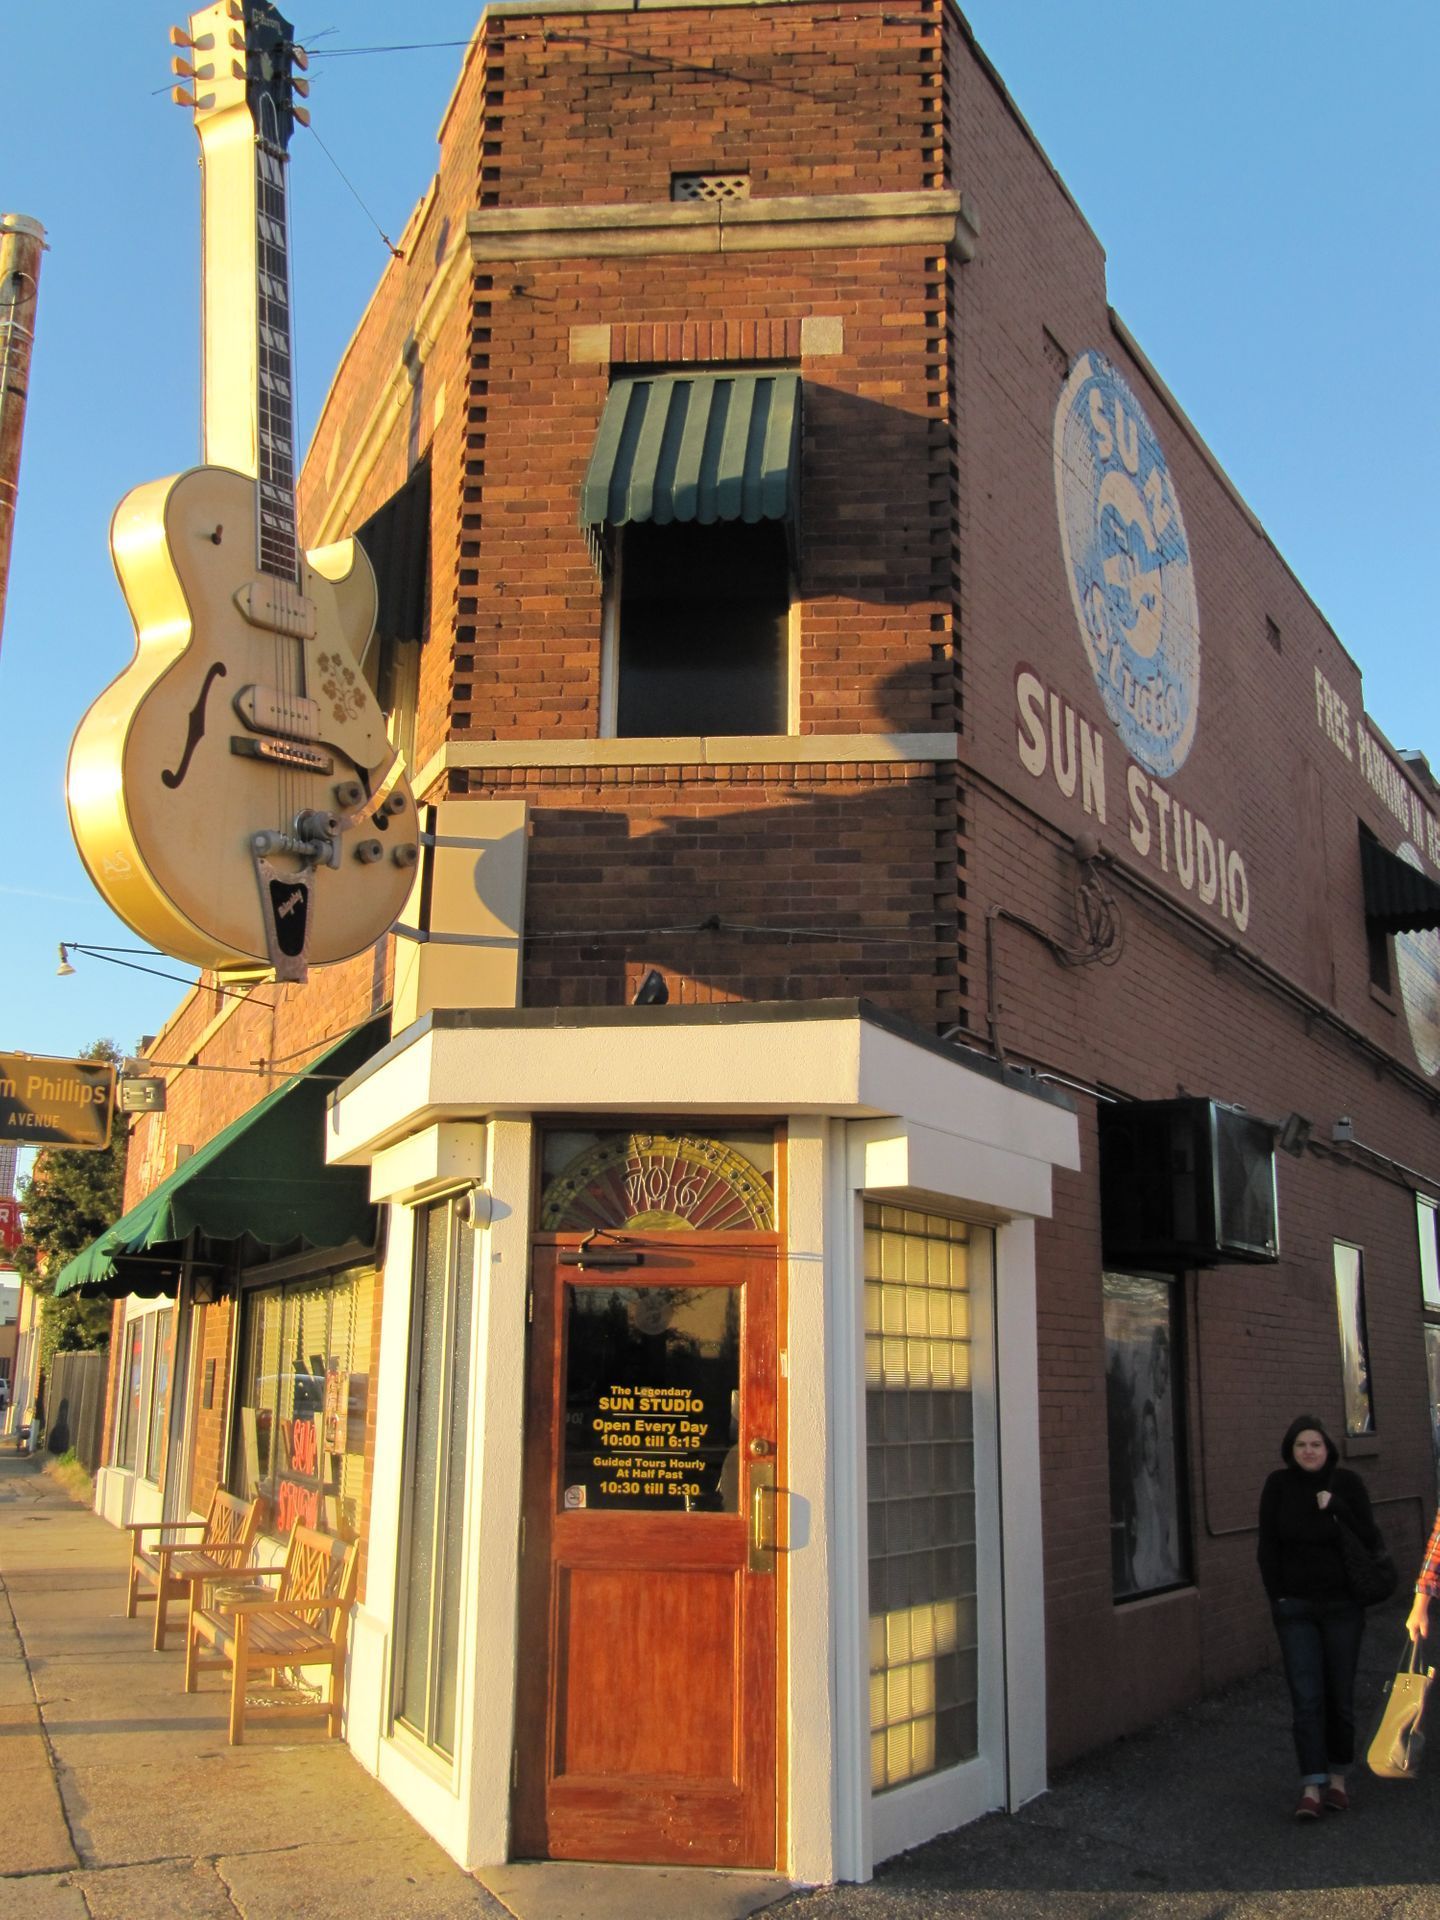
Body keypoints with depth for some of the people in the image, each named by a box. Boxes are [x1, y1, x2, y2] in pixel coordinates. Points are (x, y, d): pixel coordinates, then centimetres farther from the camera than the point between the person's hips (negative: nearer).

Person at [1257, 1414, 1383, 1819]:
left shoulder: (1347, 1483, -5)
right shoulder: (1278, 1485, -4)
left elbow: (1371, 1542, -8)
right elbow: (1268, 1547, 0)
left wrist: (1336, 1508, -19)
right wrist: (1278, 1597, -2)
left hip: (1342, 1604, 0)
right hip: (1295, 1608, 0)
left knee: (1340, 1695, 7)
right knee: (1307, 1698, -5)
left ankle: (1337, 1777, 21)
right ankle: (1312, 1786, -5)